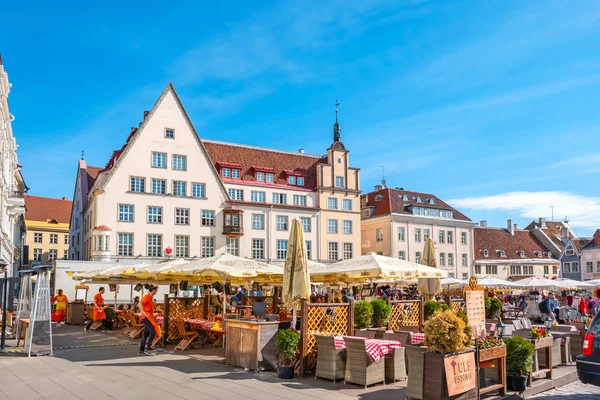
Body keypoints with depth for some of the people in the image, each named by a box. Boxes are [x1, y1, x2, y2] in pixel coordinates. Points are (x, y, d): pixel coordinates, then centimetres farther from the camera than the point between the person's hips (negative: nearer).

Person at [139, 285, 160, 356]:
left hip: (149, 317, 9)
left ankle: (141, 351, 16)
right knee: (153, 331, -14)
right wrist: (145, 313, -29)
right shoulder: (147, 296, -12)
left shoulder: (151, 297, 15)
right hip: (146, 317, -9)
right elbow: (140, 304, -22)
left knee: (146, 334, 11)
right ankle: (147, 348, -10)